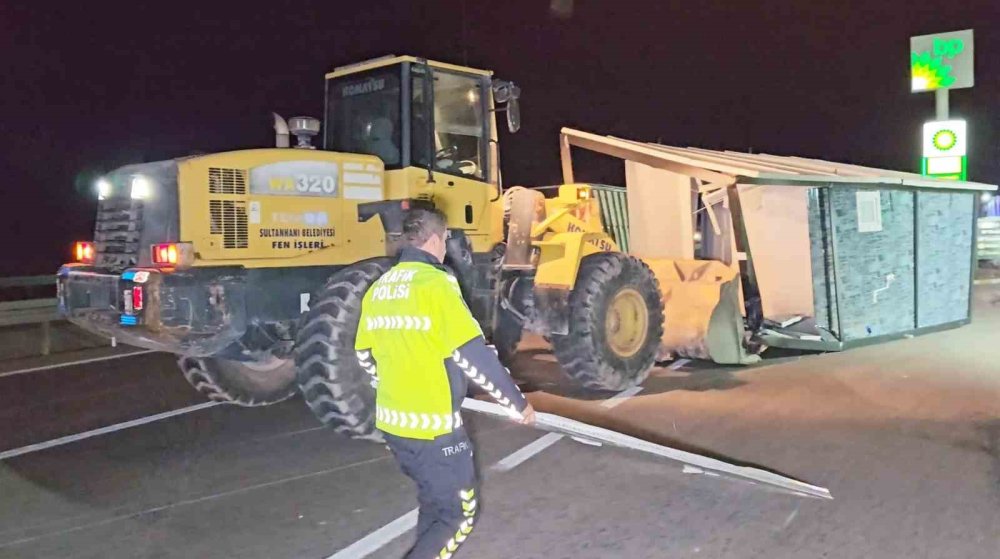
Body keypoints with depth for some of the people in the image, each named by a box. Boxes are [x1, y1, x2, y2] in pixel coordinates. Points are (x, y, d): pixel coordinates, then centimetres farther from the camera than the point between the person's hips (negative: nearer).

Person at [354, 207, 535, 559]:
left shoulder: (378, 288, 6)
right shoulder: (435, 282, -16)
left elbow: (365, 356, 14)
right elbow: (472, 354, -19)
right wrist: (516, 402, -7)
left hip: (391, 421, 8)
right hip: (434, 425, -8)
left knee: (434, 501, 25)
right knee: (458, 513, 7)